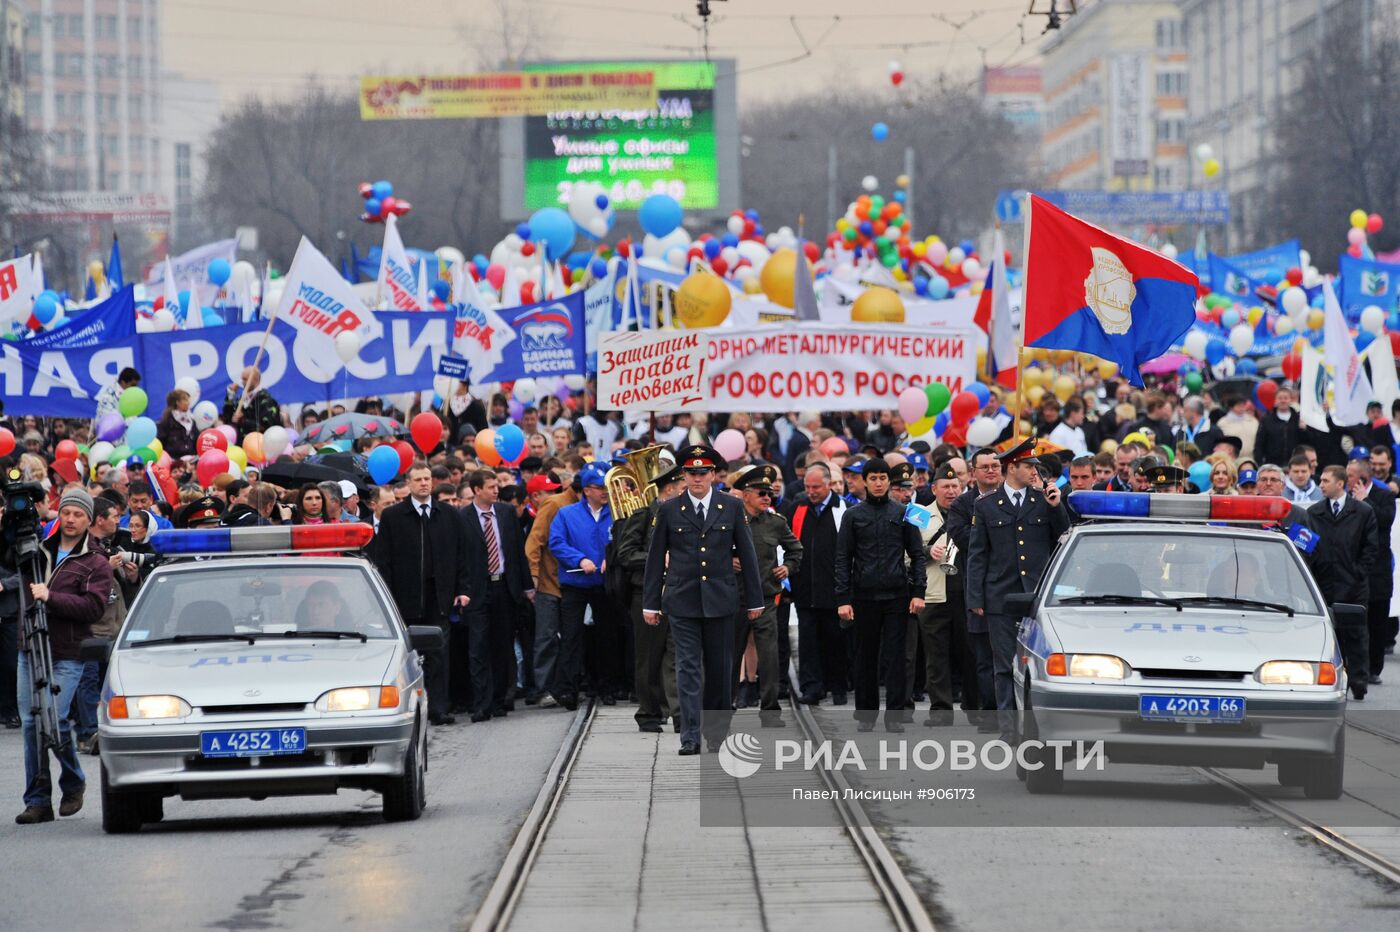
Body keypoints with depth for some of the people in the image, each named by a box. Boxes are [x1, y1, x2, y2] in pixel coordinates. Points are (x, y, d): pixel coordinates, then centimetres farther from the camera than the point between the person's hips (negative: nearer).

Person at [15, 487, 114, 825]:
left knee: (55, 720, -12)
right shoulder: (40, 551, 15)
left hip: (66, 655, -4)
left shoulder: (95, 563, 2)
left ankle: (73, 784, 14)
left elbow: (93, 607, -11)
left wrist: (50, 597, -18)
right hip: (30, 648, 4)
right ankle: (37, 800, 3)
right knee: (30, 721, -1)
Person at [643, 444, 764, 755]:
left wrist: (754, 599, 6)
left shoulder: (732, 507, 3)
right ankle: (690, 737, -9)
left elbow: (746, 554, 7)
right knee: (688, 668, -6)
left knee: (720, 669, 7)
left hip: (720, 599, 1)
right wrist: (650, 603, 4)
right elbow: (656, 558, 5)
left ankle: (716, 731, 21)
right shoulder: (669, 510, 2)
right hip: (682, 601, -1)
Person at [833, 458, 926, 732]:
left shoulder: (903, 514, 7)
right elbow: (843, 559, 3)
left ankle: (895, 715, -2)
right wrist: (843, 599, -5)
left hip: (897, 596, 0)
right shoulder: (854, 516, 6)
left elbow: (917, 555, 7)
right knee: (866, 658, 6)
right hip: (864, 596, 0)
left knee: (896, 656, -4)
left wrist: (918, 591, -4)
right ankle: (866, 714, 14)